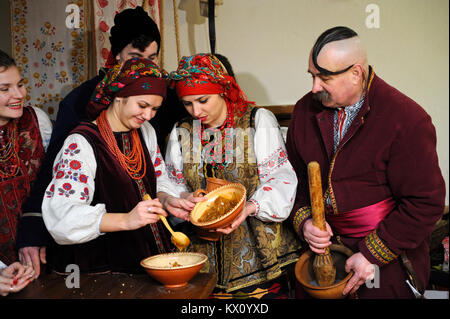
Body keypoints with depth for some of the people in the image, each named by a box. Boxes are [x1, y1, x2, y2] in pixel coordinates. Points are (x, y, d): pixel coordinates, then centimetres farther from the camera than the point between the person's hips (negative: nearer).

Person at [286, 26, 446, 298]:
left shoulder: (407, 119, -19)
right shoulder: (306, 110, -2)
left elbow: (426, 202, -17)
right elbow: (294, 175, 6)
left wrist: (373, 255, -18)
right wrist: (304, 221, -11)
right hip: (323, 244, 5)